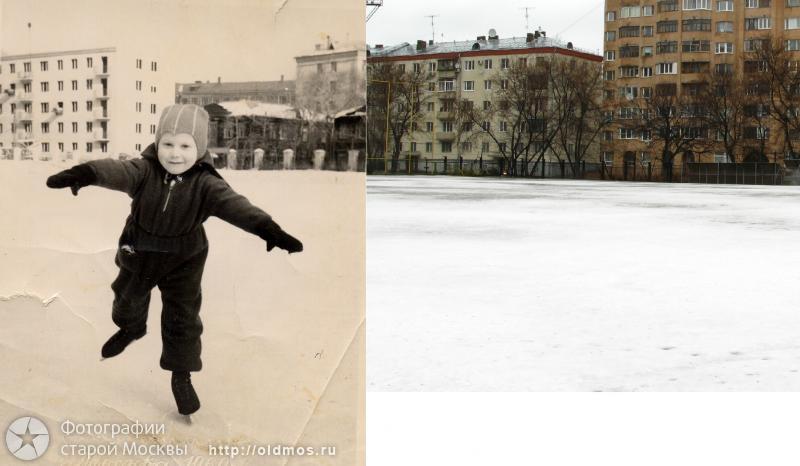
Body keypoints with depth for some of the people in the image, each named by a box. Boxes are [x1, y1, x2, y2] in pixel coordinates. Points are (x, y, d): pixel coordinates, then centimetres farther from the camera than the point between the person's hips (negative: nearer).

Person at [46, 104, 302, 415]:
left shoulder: (205, 183, -26)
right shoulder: (144, 171, -23)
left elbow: (234, 205, -41)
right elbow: (116, 171, -43)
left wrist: (268, 229, -58)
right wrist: (84, 174, -66)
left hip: (183, 262, -2)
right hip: (139, 256, 2)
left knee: (182, 319, 5)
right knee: (128, 298, 28)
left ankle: (181, 377, 25)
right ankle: (131, 329, 63)